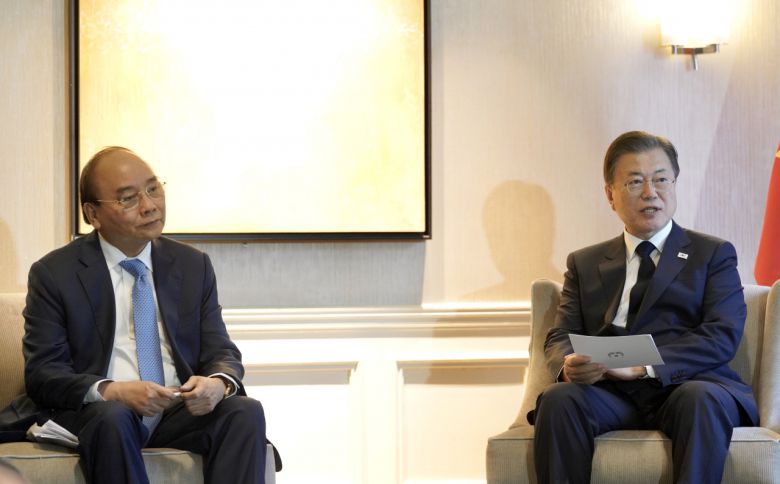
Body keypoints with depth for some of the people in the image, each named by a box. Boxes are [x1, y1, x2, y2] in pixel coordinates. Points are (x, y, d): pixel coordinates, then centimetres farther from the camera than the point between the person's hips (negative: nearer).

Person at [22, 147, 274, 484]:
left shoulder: (194, 265, 12)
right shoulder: (54, 274, 1)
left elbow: (221, 352, 10)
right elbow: (42, 373, -5)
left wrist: (219, 382, -16)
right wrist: (111, 391, -24)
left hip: (179, 416, 3)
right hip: (93, 414, -3)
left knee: (246, 411, -26)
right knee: (112, 418, -37)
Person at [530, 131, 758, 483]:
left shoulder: (714, 255, 17)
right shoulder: (584, 263, 25)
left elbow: (722, 337, 1)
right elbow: (560, 338, 14)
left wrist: (641, 365, -15)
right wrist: (569, 365, -13)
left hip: (683, 385, -2)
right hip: (610, 393, 2)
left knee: (700, 400, -37)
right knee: (558, 399, -31)